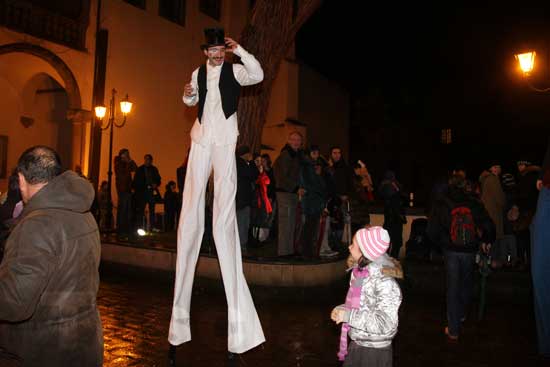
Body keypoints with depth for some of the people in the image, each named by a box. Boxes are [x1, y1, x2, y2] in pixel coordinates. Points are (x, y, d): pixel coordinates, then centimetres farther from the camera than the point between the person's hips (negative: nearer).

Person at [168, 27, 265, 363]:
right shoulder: (199, 73, 16)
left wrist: (239, 49, -15)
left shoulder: (234, 70, 3)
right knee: (191, 213, 3)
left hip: (224, 141, -4)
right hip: (201, 139, 4)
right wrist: (188, 96, 9)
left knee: (225, 213, -9)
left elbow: (258, 75, -15)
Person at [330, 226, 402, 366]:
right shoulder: (359, 272, -2)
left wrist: (348, 316, -25)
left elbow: (385, 324, -27)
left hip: (375, 351, -7)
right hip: (356, 345, 7)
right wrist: (341, 309, -5)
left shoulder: (384, 282, -25)